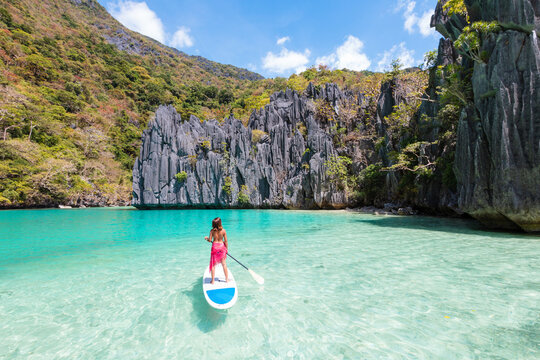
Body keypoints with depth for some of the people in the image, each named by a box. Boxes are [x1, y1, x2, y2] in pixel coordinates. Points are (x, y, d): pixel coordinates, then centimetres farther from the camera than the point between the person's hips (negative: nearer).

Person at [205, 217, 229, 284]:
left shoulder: (212, 231, -9)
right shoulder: (223, 231, -9)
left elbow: (210, 240, -7)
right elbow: (225, 241, -5)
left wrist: (206, 238, 15)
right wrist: (226, 248, 8)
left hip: (215, 247, -1)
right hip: (222, 246, 1)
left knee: (213, 264, 11)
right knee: (223, 263, 13)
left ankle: (213, 280, 18)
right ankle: (227, 279, 22)